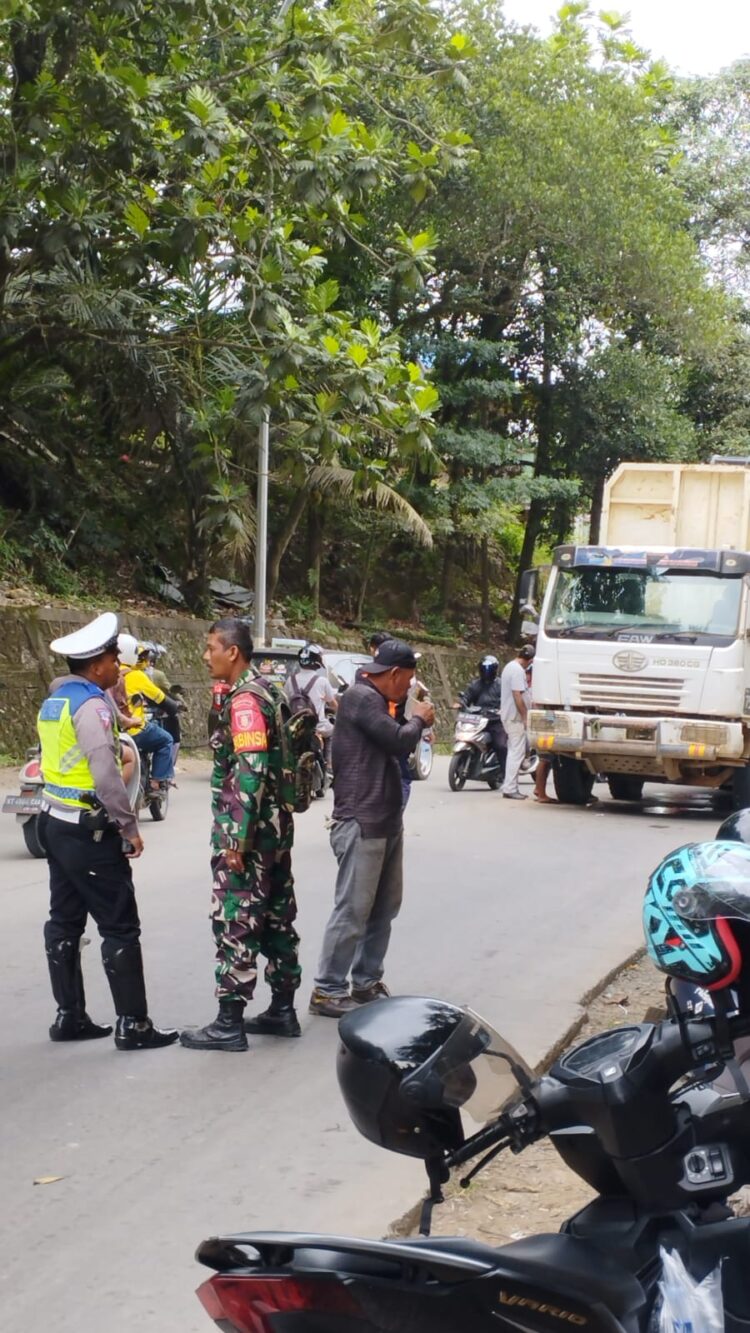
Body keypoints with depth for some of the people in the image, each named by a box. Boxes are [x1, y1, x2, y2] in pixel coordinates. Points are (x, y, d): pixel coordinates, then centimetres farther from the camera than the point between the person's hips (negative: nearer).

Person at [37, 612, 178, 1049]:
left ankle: (70, 1016, 20)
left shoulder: (54, 700, 10)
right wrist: (130, 828, -17)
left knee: (66, 922, 13)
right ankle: (133, 1025, -1)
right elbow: (107, 777, -23)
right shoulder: (91, 705, -18)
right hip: (90, 830, -9)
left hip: (57, 822, 9)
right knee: (121, 927, -4)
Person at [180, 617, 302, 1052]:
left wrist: (236, 838, -22)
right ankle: (283, 1011, 20)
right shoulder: (265, 690, 13)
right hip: (276, 827, 10)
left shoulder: (243, 701, -17)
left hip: (248, 833, -10)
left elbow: (250, 773, -24)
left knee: (236, 924, -5)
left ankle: (229, 1024, -2)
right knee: (277, 918, 13)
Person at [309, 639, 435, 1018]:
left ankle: (366, 983, 22)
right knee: (353, 910, -8)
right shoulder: (360, 697, -14)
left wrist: (414, 720, 8)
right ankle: (327, 991, -4)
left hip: (386, 821, 11)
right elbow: (400, 741, -19)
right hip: (362, 823, -11)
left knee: (385, 907, 14)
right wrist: (419, 720, -2)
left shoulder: (374, 700, 19)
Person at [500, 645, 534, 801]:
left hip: (508, 716, 10)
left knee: (513, 752, 14)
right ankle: (510, 789, -8)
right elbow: (517, 695, -22)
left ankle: (511, 788, 18)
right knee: (517, 752, -7)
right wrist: (525, 717, -19)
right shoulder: (518, 670, -17)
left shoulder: (509, 667, 16)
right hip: (516, 717, -10)